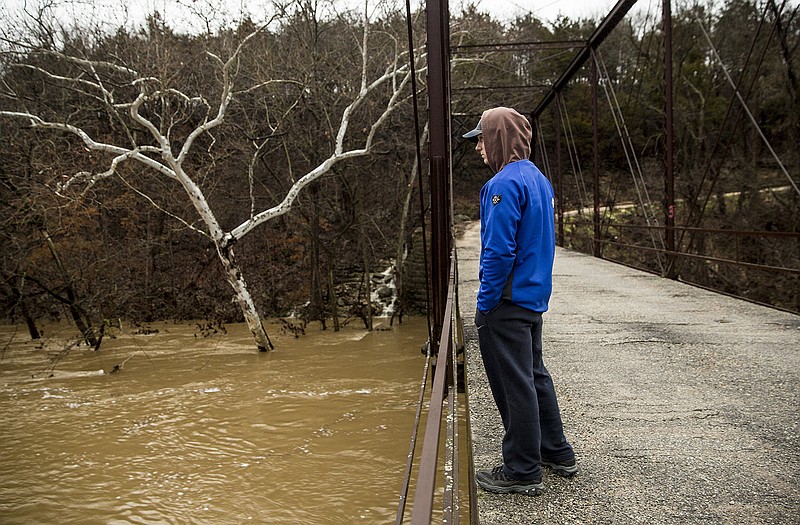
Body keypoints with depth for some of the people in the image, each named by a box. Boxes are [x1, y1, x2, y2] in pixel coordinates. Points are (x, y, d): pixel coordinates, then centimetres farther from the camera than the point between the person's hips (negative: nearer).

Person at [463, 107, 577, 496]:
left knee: (514, 384, 0)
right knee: (534, 375, 20)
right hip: (534, 298, 10)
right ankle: (557, 453, 32)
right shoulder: (538, 179, 12)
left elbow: (498, 251, -23)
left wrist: (485, 304, -15)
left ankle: (523, 472, 12)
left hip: (507, 302, -10)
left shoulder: (505, 184, -18)